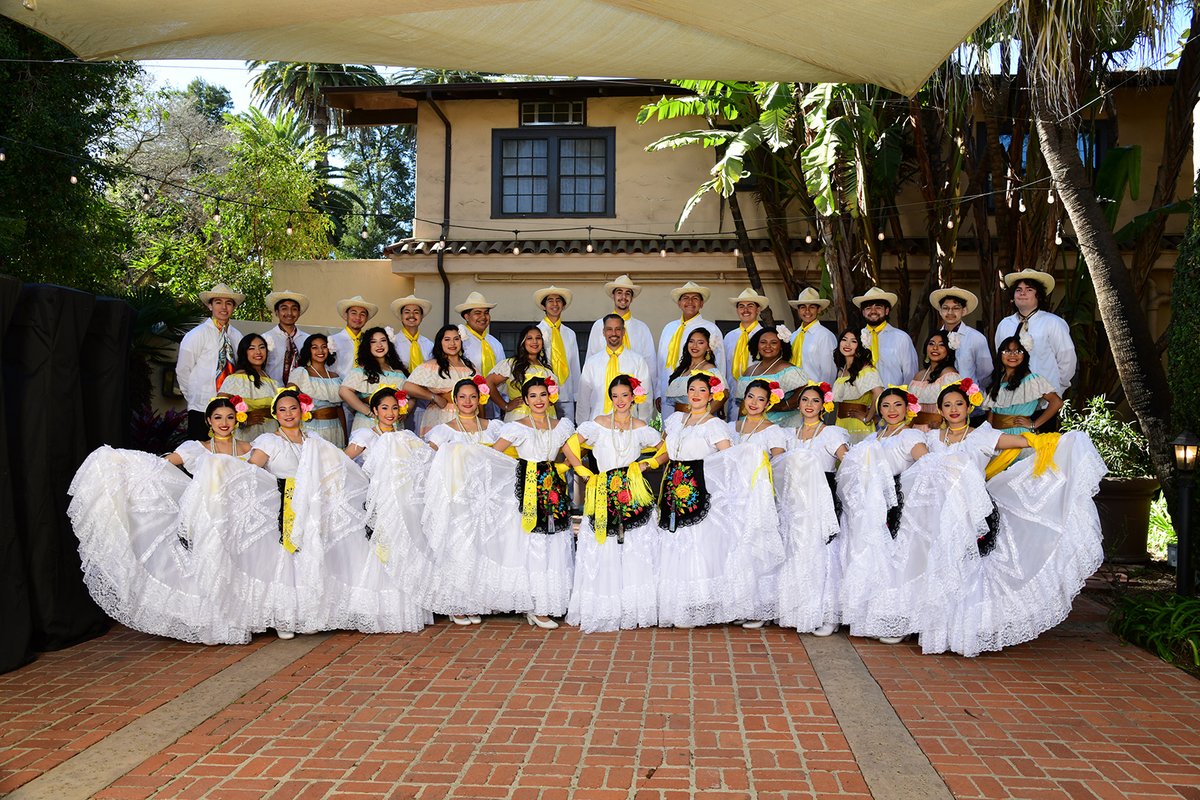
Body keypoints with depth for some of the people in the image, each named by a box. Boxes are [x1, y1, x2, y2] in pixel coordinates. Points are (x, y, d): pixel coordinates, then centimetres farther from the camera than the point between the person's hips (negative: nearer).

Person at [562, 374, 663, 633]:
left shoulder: (641, 428, 7)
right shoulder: (599, 423, 2)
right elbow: (569, 448, -1)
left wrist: (648, 463, 4)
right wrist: (587, 474, -3)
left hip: (633, 493, 1)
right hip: (603, 493, -1)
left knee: (636, 552, -1)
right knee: (602, 554, -1)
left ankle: (635, 610, 9)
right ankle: (603, 610, 9)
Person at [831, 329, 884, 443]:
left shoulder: (865, 369, -12)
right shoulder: (842, 370, 14)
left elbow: (878, 395, -25)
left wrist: (867, 418, -16)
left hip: (857, 426, -7)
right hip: (841, 425, 7)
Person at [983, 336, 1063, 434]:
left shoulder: (1030, 379, -6)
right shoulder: (998, 380, 12)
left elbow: (1057, 402, -12)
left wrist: (1034, 424, -9)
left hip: (1018, 434, -5)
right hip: (996, 434, 5)